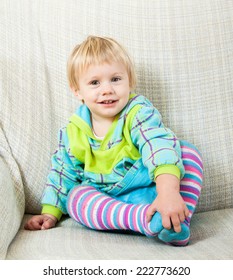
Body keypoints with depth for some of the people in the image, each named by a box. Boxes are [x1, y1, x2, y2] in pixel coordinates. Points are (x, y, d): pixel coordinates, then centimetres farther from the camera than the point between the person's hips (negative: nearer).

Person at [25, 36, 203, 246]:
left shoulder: (139, 112, -12)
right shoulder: (74, 131, 2)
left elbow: (160, 146, -31)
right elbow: (63, 174, 14)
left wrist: (168, 191, -48)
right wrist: (51, 212, 9)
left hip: (150, 193, -2)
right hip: (105, 202, 2)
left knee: (188, 150, -22)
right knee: (76, 196, -29)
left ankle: (179, 221, -38)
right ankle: (147, 219, -45)